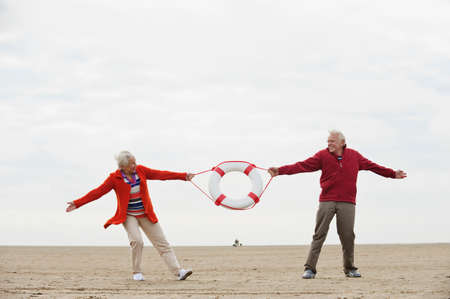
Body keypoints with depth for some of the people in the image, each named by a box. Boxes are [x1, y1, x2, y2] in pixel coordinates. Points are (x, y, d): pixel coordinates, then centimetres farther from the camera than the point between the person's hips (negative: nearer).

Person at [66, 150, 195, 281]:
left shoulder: (140, 170, 0)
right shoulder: (115, 178, -10)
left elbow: (160, 174, 4)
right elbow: (98, 192, -9)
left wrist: (183, 176, 3)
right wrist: (77, 203, -14)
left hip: (146, 215, 4)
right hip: (128, 216, -4)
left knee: (162, 243, -1)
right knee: (137, 240, -25)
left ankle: (178, 271, -3)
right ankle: (137, 272, -5)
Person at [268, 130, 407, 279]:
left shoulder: (354, 156, 10)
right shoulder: (323, 155, 3)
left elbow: (372, 166, 19)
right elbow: (303, 165, -5)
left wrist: (393, 174, 21)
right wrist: (280, 170, -15)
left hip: (347, 203, 1)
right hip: (326, 201, -1)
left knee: (348, 236, 2)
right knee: (319, 235, -5)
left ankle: (349, 269, 18)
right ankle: (310, 268, -3)